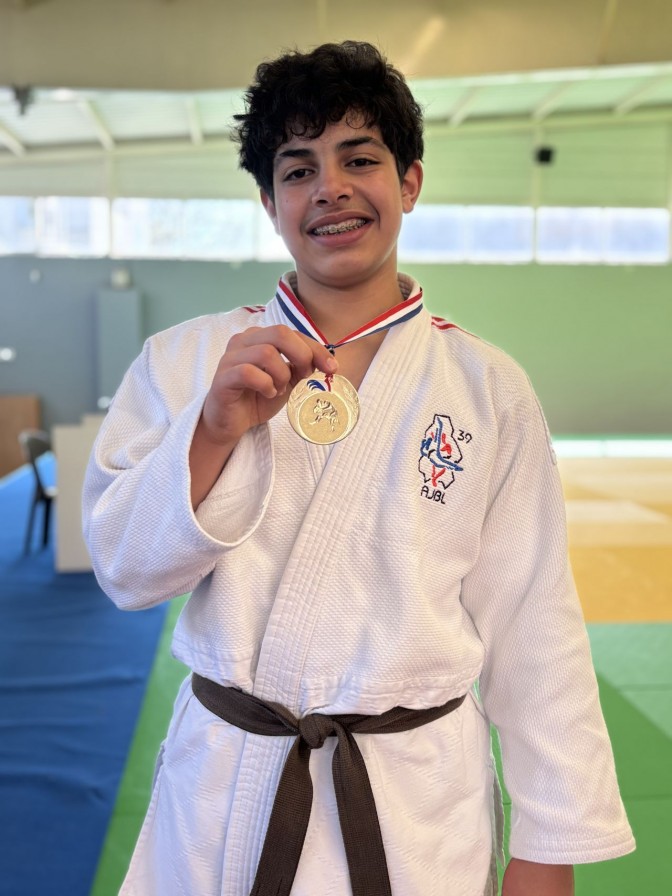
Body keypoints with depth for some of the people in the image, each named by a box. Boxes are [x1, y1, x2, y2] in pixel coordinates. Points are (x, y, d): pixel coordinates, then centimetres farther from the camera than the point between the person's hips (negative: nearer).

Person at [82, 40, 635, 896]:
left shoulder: (488, 389, -6)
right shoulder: (185, 360, -4)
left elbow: (532, 628, -4)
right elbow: (126, 569, -6)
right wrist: (215, 429, -23)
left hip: (422, 799, 0)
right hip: (225, 792, 1)